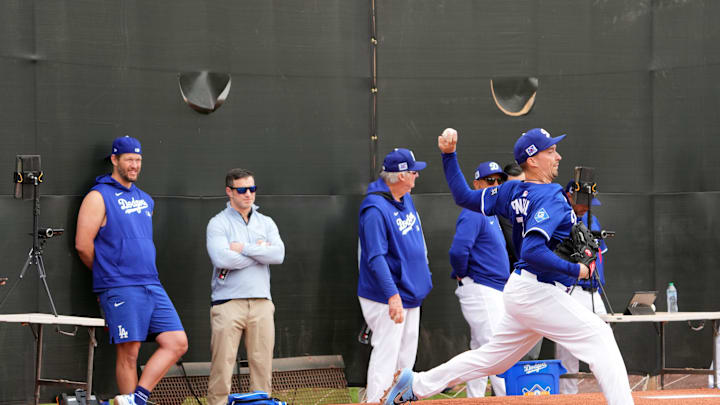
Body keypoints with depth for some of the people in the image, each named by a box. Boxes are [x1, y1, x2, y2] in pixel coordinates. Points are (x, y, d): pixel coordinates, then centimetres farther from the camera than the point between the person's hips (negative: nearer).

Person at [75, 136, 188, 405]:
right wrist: (108, 274, 7)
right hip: (121, 289, -7)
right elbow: (83, 244, -7)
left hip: (152, 286, 7)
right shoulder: (99, 197, -3)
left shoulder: (145, 200, 19)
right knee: (129, 353, -6)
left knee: (177, 343, -4)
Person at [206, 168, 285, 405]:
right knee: (222, 364, -7)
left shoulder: (266, 223, 15)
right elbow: (221, 258, -15)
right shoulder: (218, 223, 2)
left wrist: (243, 248, -7)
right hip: (228, 303, -4)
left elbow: (278, 254, -2)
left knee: (262, 362, 2)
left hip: (261, 303, 4)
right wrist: (259, 252, -5)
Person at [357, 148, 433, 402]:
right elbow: (376, 257, -26)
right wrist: (392, 296, -33)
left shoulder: (406, 200, 9)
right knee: (386, 355, -10)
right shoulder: (376, 209, -20)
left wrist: (424, 276, 24)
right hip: (387, 300, -9)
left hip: (411, 295, 9)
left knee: (406, 360, 15)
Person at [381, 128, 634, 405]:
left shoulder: (513, 192, 9)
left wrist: (449, 155, 17)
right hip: (540, 293, -9)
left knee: (492, 358, 18)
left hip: (520, 290, 9)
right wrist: (577, 270, -21)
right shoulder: (550, 196, -17)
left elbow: (465, 197, 11)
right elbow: (532, 251, -28)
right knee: (599, 337, -9)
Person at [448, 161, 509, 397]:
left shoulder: (491, 214, 18)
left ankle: (474, 400, 16)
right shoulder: (473, 214, -14)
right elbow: (458, 250, -26)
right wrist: (462, 274, -11)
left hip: (496, 291, 10)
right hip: (481, 291, -10)